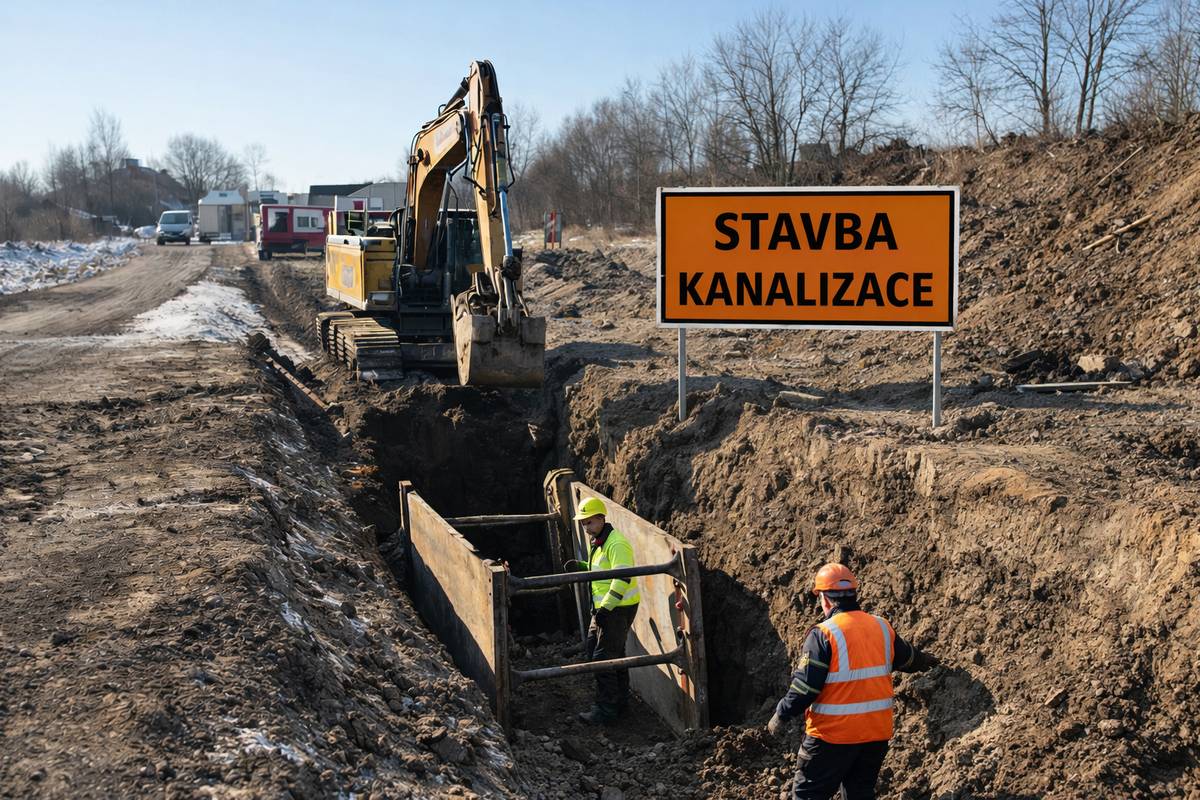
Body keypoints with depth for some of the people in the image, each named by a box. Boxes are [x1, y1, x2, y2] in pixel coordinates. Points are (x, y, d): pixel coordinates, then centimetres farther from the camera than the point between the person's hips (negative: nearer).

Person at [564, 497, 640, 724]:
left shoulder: (616, 543, -20)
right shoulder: (597, 543, 12)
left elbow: (622, 578, -28)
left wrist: (605, 607, -29)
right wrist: (580, 567, 6)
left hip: (618, 609, -11)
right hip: (604, 607, 11)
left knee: (603, 657, -7)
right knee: (592, 651, 17)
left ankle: (606, 709, 3)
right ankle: (620, 700, 28)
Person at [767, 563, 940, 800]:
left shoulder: (823, 634, -17)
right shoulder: (882, 627, 3)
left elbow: (804, 687, -18)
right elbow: (907, 659, 23)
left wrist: (780, 716, -3)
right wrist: (926, 661, 46)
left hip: (833, 735, -6)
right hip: (877, 734, 6)